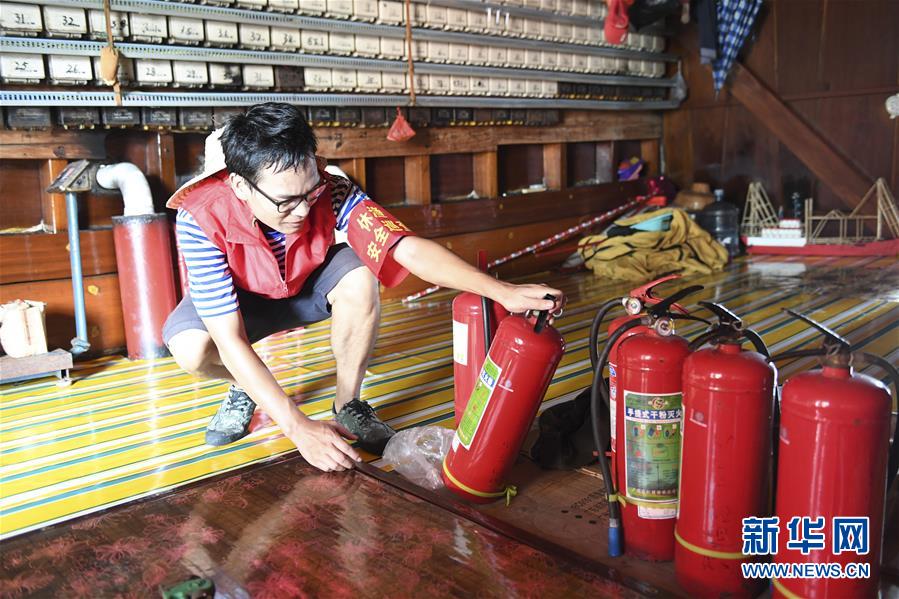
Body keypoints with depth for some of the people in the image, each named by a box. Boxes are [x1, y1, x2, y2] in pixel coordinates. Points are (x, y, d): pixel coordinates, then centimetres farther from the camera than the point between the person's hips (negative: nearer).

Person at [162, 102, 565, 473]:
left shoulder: (331, 194, -33)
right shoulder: (201, 218, -37)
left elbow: (408, 249, -43)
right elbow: (230, 339, -38)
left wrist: (502, 291, -56)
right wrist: (298, 428, -43)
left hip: (309, 285, 1)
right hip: (237, 299, -1)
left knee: (358, 278, -32)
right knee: (190, 348, -34)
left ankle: (348, 405, -10)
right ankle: (243, 388, 3)